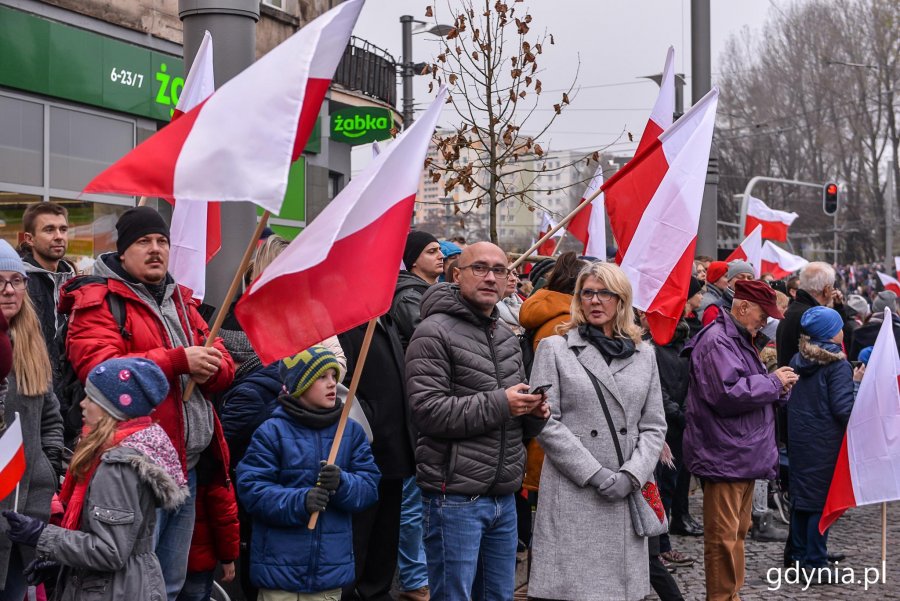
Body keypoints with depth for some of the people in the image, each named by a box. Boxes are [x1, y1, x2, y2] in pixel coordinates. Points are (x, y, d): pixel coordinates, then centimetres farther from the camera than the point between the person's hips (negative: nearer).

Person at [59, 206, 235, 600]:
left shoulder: (181, 302, 19)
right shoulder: (98, 302, -5)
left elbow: (224, 366, 15)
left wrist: (210, 368, -9)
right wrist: (179, 360, -23)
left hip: (185, 465, 8)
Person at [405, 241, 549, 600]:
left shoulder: (507, 339, 16)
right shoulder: (435, 332, -8)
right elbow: (427, 410, -19)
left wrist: (535, 413, -1)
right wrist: (498, 405, -19)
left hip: (504, 497, 8)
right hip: (455, 499, -8)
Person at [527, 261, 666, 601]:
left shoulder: (644, 354, 14)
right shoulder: (554, 349, 3)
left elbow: (654, 425, 10)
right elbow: (546, 423, -5)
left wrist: (631, 475, -6)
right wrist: (595, 474, -11)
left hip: (628, 495, 3)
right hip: (572, 494, -3)